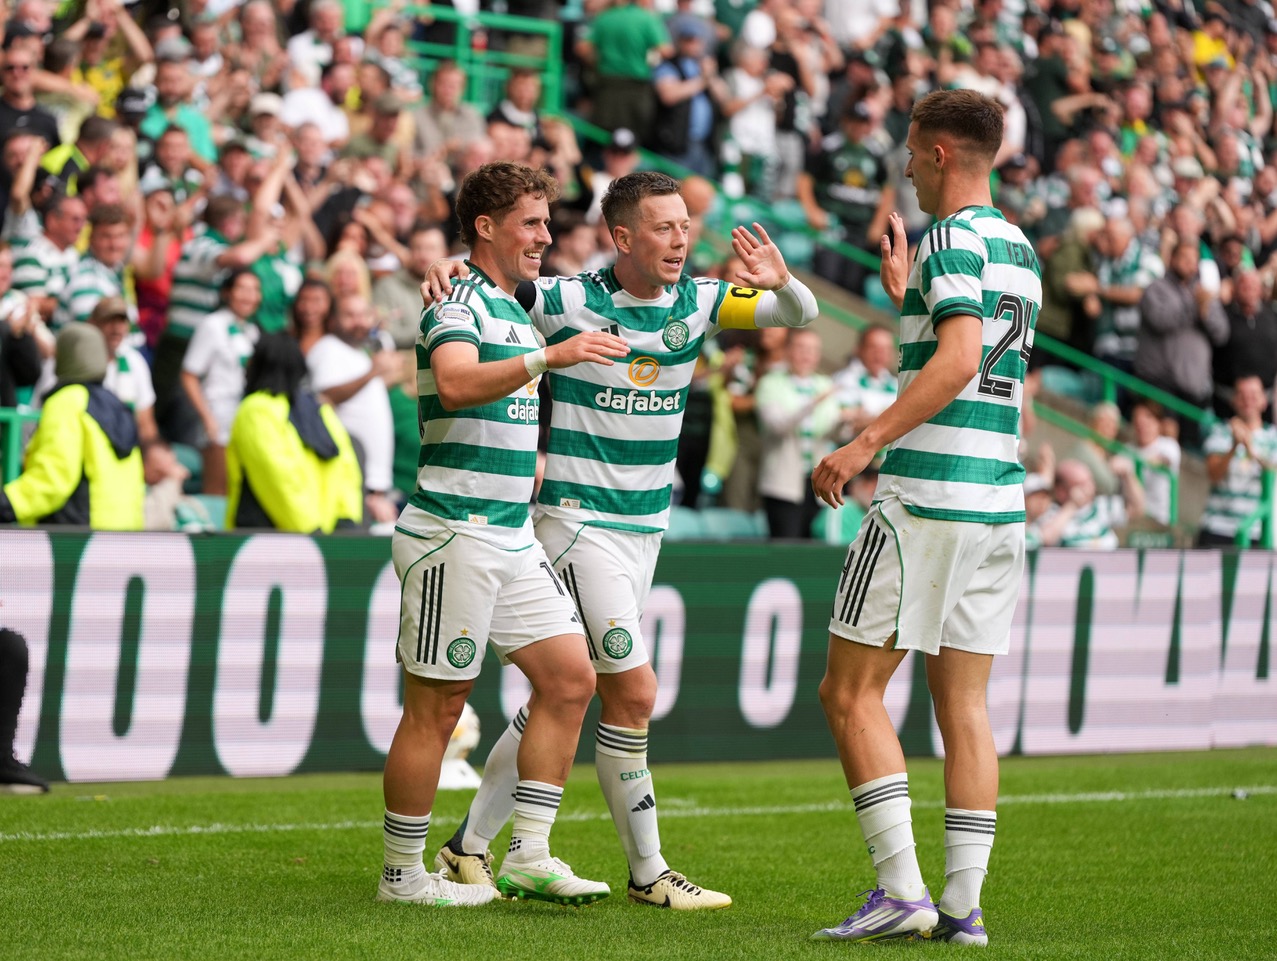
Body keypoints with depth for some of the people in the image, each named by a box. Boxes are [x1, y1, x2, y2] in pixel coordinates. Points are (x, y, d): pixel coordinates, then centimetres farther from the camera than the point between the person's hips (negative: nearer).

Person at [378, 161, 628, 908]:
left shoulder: (516, 309, 19)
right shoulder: (460, 302, -11)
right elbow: (456, 383, -32)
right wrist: (548, 357, -40)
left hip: (512, 534, 9)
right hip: (454, 532, -9)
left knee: (570, 678, 3)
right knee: (437, 706, -4)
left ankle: (529, 856, 6)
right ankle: (403, 874, 5)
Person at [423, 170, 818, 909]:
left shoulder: (695, 302, 4)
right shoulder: (569, 300, -10)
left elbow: (801, 314, 4)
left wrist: (780, 283, -18)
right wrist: (449, 269, -22)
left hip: (646, 525, 6)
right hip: (579, 520, -6)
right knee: (634, 690, -10)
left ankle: (471, 846, 16)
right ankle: (648, 871, -1)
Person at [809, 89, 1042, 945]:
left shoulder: (952, 239, -10)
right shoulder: (1020, 248, 17)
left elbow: (958, 362, -23)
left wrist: (866, 443, -25)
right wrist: (904, 296, 34)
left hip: (925, 497, -9)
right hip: (1000, 497, 9)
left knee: (851, 692, -3)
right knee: (964, 705, 8)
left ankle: (902, 889, -11)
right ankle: (964, 904, 3)